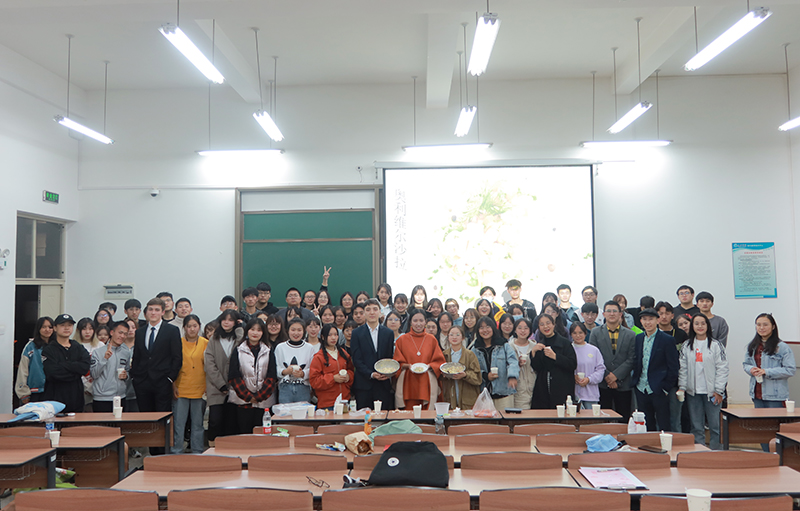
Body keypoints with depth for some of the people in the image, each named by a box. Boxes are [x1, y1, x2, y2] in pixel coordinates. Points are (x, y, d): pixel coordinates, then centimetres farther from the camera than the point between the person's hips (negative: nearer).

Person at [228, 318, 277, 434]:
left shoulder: (268, 352, 10)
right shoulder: (238, 351, 6)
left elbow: (271, 378, 3)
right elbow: (234, 377, -1)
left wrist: (258, 396, -8)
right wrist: (248, 396, -9)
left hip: (263, 401, 1)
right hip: (242, 400, -1)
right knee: (244, 433, -1)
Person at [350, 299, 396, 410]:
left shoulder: (388, 333, 11)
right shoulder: (357, 333, 4)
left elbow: (391, 358, 11)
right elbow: (356, 359, -2)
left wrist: (388, 373, -8)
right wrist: (371, 374, -14)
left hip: (383, 384, 2)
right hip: (363, 384, -1)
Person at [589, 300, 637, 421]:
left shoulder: (630, 335, 7)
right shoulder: (596, 333, 6)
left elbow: (631, 359, -1)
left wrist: (616, 375, -11)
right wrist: (606, 376, -10)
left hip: (623, 385, 1)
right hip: (603, 384, 0)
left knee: (624, 419, 4)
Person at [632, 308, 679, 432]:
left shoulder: (668, 340, -6)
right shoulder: (638, 338, 9)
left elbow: (673, 367, -7)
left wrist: (666, 388, -10)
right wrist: (635, 382, 3)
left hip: (659, 390, -5)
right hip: (641, 389, 5)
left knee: (664, 426, 2)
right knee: (646, 426, 12)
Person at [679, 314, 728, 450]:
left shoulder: (716, 345, -1)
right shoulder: (687, 346, 8)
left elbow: (722, 368, -3)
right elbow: (683, 368, 9)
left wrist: (718, 390, -8)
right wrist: (682, 387, 0)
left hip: (711, 392, -3)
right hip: (693, 392, 3)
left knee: (715, 426, 0)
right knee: (696, 427, 7)